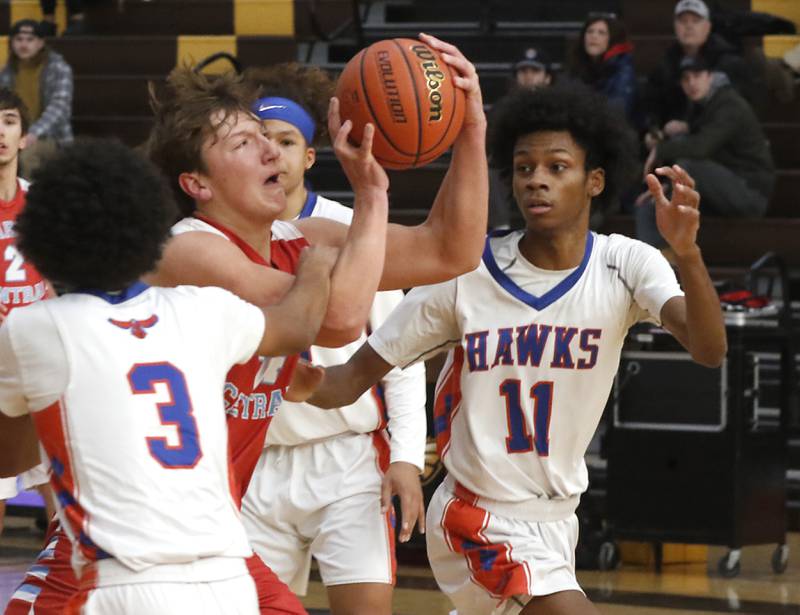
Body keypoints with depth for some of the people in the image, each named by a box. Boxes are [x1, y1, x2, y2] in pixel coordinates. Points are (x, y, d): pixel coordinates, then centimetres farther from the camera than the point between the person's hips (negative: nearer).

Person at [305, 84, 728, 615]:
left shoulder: (624, 266, -10)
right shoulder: (466, 274, -15)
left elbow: (709, 350, -27)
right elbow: (354, 379, -10)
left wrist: (687, 251, -45)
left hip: (555, 518, 5)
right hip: (482, 527, -5)